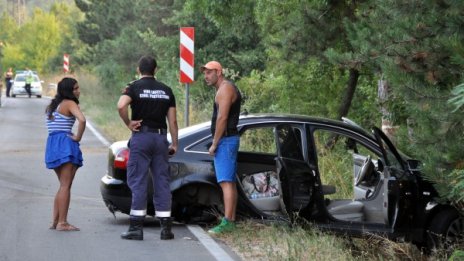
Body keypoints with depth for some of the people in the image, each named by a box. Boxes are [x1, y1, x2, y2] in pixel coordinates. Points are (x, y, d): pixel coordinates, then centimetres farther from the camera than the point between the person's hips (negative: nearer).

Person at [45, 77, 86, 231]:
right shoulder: (70, 103, -7)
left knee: (63, 185, 17)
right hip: (65, 145, -8)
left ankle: (55, 221, 15)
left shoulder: (53, 105, 20)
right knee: (65, 186, -7)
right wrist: (78, 137, -12)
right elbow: (82, 120, -23)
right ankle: (62, 223, -10)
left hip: (52, 145, 8)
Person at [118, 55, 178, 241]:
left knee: (138, 182, -2)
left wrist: (129, 124, -9)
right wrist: (174, 143, 14)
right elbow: (172, 120, 8)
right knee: (162, 182, 6)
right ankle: (166, 228, 6)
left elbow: (121, 106, -22)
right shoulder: (166, 90, 10)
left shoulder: (134, 87, -2)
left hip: (141, 136, -3)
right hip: (161, 137, 3)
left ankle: (136, 227, -4)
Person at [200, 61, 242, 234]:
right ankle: (231, 221, 13)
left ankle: (227, 222, -21)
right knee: (230, 183, 11)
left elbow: (222, 118, -21)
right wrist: (216, 142, 15)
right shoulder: (227, 88, 21)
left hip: (225, 140, -11)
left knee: (226, 182, -16)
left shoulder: (225, 88, -12)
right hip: (230, 139, 11)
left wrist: (214, 144, -19)